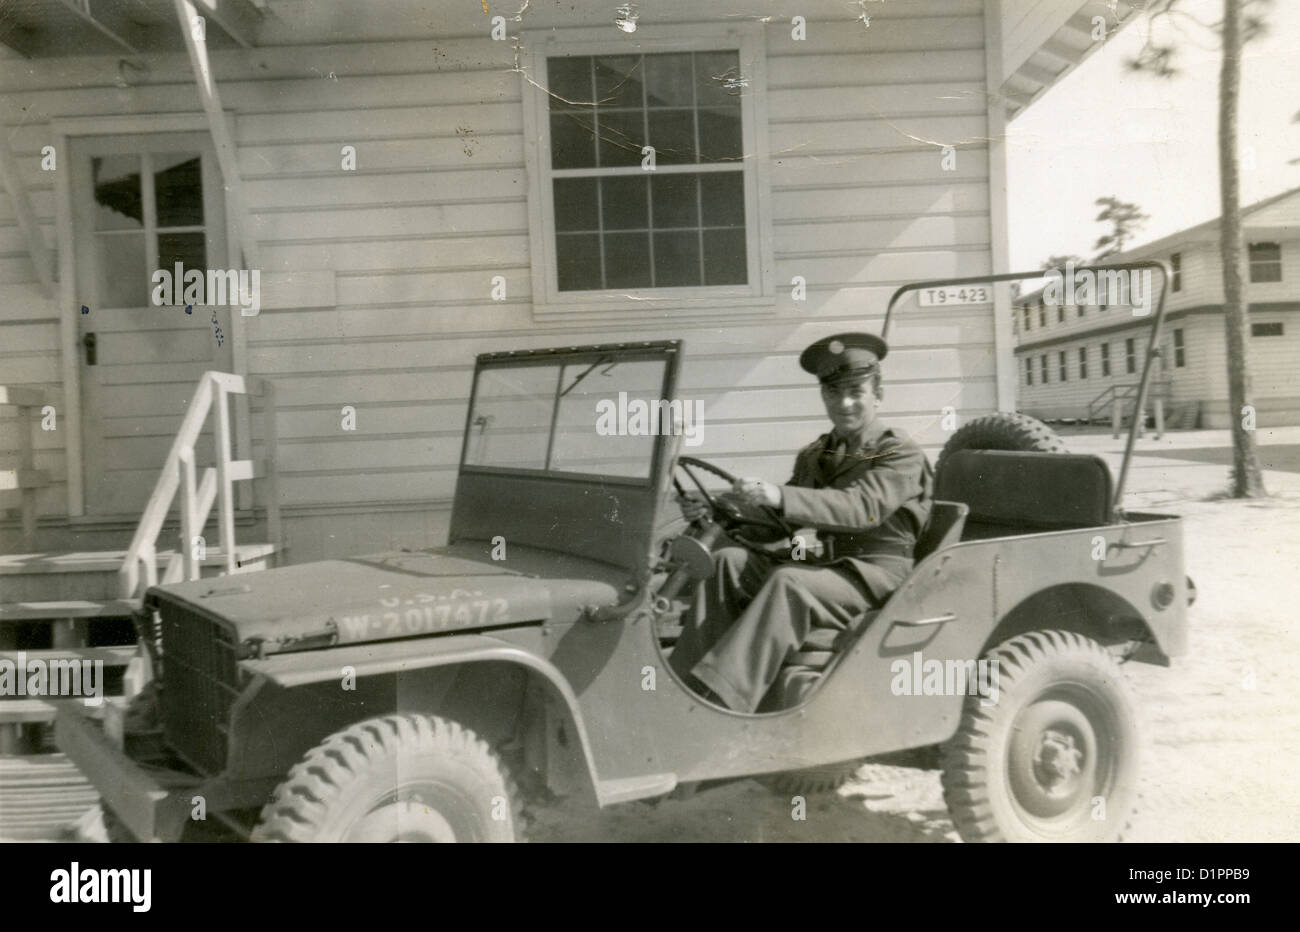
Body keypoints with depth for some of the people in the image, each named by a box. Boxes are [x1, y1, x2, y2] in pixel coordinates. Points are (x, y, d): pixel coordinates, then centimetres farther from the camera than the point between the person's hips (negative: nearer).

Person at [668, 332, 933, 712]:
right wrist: (715, 509, -3)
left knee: (787, 582, -34)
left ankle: (713, 697, -42)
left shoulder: (902, 455, -5)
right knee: (727, 560, -16)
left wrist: (779, 496, -38)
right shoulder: (813, 456, 18)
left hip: (874, 577, -7)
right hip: (819, 565, 7)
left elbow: (862, 507, -24)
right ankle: (685, 684, -26)